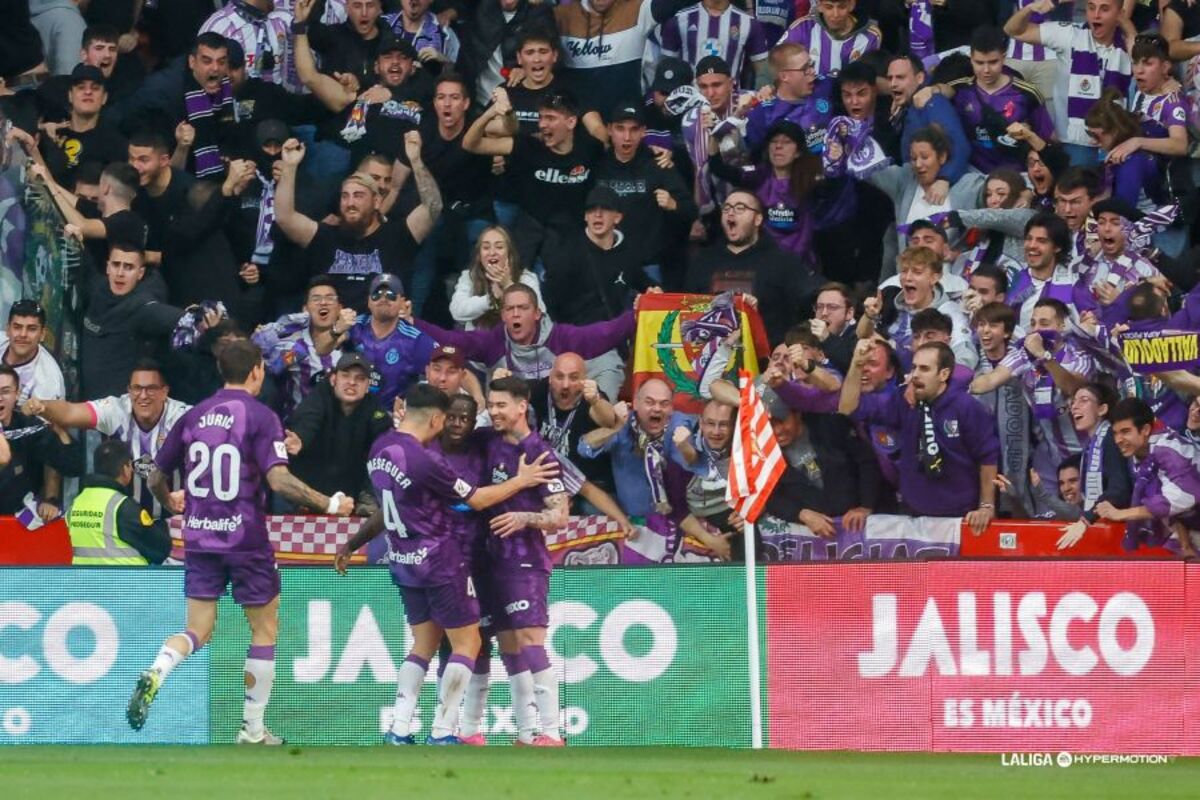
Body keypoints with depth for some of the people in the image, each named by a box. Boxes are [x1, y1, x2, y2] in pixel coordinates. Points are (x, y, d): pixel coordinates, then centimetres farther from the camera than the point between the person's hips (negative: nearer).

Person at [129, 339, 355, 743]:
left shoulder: (194, 415, 7)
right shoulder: (260, 417, -8)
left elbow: (156, 477, 13)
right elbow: (279, 480, -20)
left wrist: (169, 502, 35)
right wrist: (330, 504, -11)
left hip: (199, 538, 4)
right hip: (245, 539, -4)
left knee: (198, 631, 7)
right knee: (265, 630, 11)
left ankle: (155, 672, -25)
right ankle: (253, 731, 11)